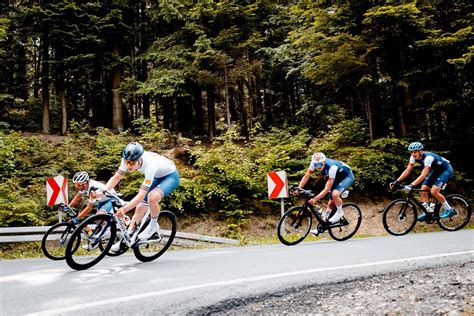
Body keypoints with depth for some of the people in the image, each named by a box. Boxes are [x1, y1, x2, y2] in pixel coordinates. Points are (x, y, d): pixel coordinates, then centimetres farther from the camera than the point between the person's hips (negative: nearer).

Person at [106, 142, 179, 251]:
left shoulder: (150, 165, -40)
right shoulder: (128, 160, -23)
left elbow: (141, 194, -42)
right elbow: (116, 177, -14)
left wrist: (124, 209, -48)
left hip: (171, 176, -7)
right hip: (156, 176, 7)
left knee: (152, 197, -34)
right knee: (140, 207, 1)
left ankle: (153, 225, -7)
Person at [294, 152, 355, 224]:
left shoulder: (332, 167, -40)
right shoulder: (314, 163, -24)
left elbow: (327, 189, -38)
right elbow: (306, 176, -16)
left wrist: (315, 199, -44)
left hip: (347, 176, -7)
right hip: (337, 177, 7)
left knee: (335, 194, -30)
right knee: (331, 202, 3)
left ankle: (339, 212, -5)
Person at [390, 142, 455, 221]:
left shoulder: (428, 158, -36)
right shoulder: (414, 157, -14)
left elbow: (423, 175, -44)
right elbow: (407, 170, -13)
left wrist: (411, 185, -53)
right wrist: (396, 181, -23)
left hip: (446, 169, -8)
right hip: (436, 170, 8)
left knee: (434, 191, -21)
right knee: (423, 190, -5)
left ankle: (449, 209, -2)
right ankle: (428, 212, 7)